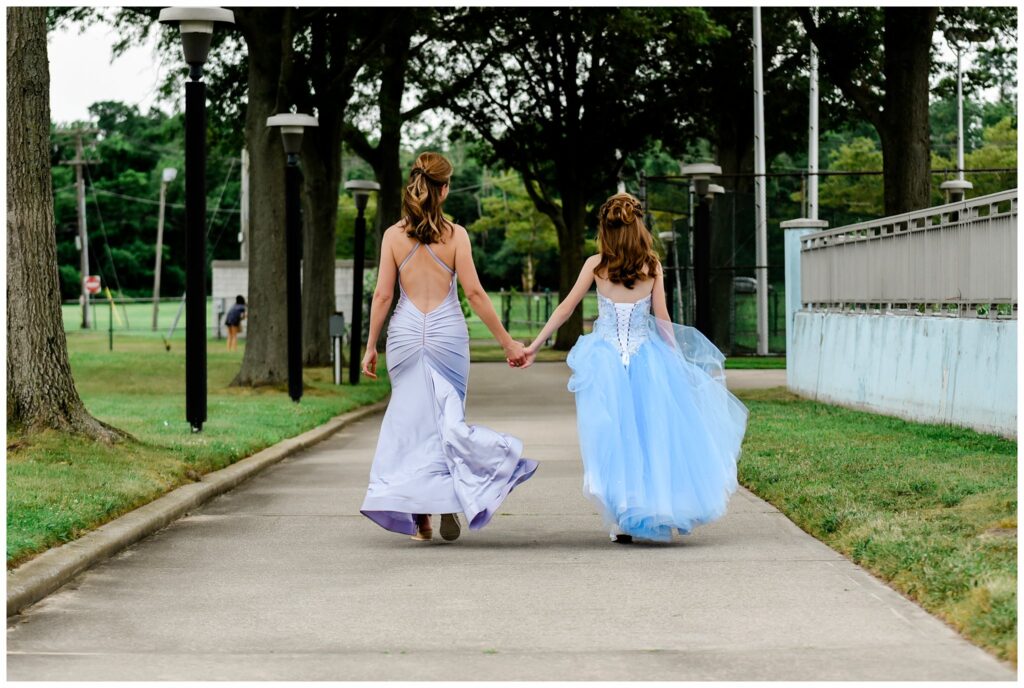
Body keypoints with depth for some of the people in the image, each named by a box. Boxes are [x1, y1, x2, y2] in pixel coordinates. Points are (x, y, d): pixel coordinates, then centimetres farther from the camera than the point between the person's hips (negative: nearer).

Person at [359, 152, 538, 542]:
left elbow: (382, 295, -1)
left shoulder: (393, 236, 0)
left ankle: (418, 516, 5)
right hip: (447, 333, -1)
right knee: (447, 417, 10)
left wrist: (371, 346, 7)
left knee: (412, 418, 7)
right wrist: (506, 341, -1)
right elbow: (474, 293, -6)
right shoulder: (455, 235, -4)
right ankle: (450, 503, -1)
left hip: (406, 334, 1)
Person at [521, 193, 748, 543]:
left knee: (612, 438, 3)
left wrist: (534, 346, 8)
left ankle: (622, 521, 0)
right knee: (653, 433, 11)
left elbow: (565, 308, 1)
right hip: (646, 359, 1)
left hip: (606, 360, -1)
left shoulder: (596, 264, -1)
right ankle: (659, 506, 13)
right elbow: (662, 318, 3)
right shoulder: (652, 266, 0)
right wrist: (678, 357, 14)